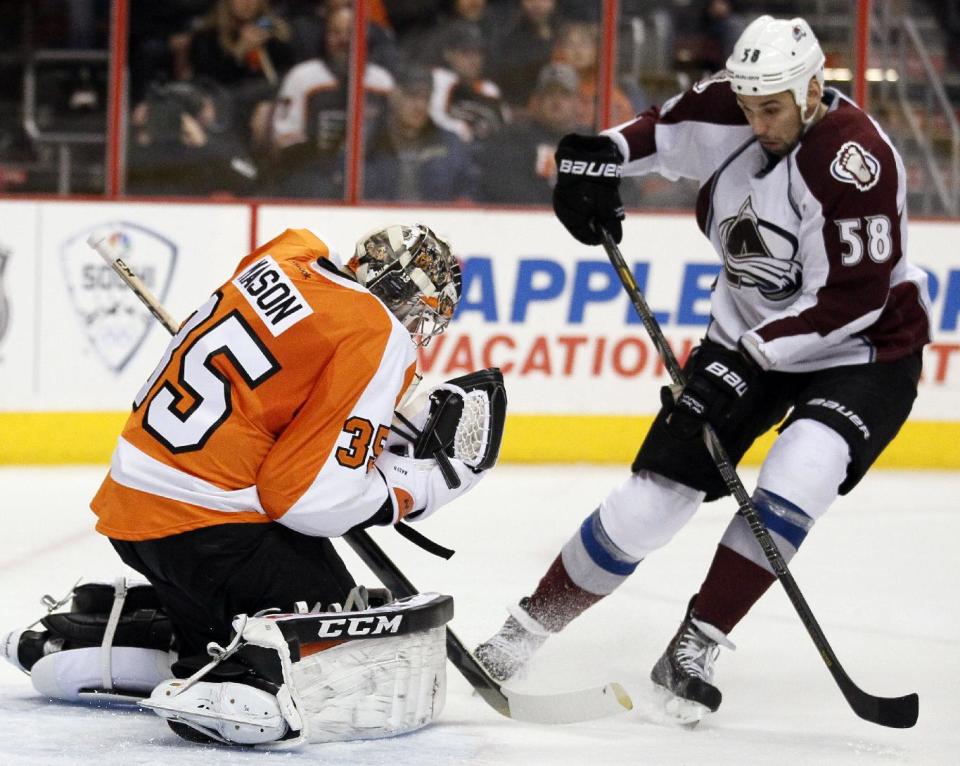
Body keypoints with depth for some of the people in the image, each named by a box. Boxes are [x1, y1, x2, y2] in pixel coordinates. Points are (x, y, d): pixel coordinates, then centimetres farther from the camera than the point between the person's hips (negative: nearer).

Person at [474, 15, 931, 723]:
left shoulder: (856, 159, -28)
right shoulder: (727, 111, -9)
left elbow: (852, 297, -28)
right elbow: (663, 132, 13)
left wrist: (748, 358, -27)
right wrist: (602, 155, -7)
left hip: (864, 350, -5)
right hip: (748, 338, 5)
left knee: (800, 477, -30)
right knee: (658, 490, -2)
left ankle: (696, 646, -17)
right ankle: (531, 624, 12)